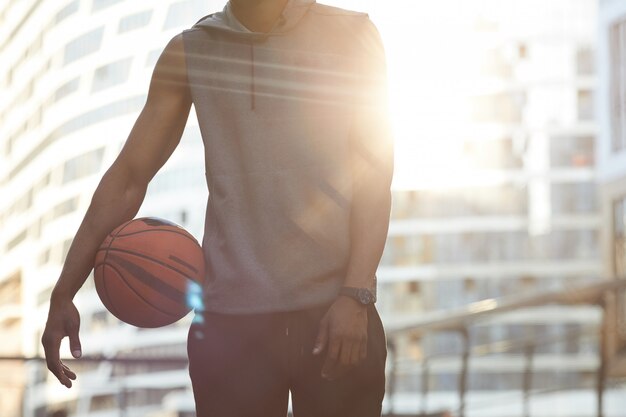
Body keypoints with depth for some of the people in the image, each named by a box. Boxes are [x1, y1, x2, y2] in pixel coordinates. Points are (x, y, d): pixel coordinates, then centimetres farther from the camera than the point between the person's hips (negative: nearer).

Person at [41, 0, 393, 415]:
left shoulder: (352, 38, 4)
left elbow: (374, 178, 0)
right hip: (229, 318, 2)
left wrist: (355, 296, -11)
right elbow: (128, 177, 8)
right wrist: (63, 294, 2)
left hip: (336, 315, -1)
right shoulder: (189, 52, 9)